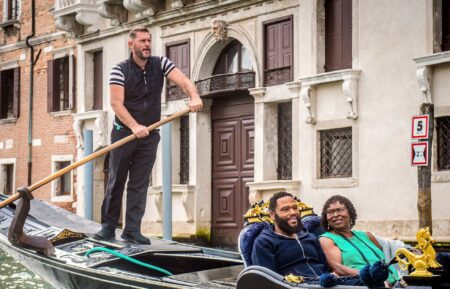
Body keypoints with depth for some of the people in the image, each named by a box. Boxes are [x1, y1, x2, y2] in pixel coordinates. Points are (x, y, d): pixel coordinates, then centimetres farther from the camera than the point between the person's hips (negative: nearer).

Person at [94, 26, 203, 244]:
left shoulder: (160, 64, 2)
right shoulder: (119, 70, -8)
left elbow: (183, 81, -11)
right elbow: (116, 103, -17)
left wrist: (194, 96, -33)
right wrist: (134, 126, -29)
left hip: (149, 136, 2)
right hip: (124, 133, -2)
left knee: (139, 185, 2)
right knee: (116, 181, 4)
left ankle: (132, 231, 4)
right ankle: (108, 227, 13)